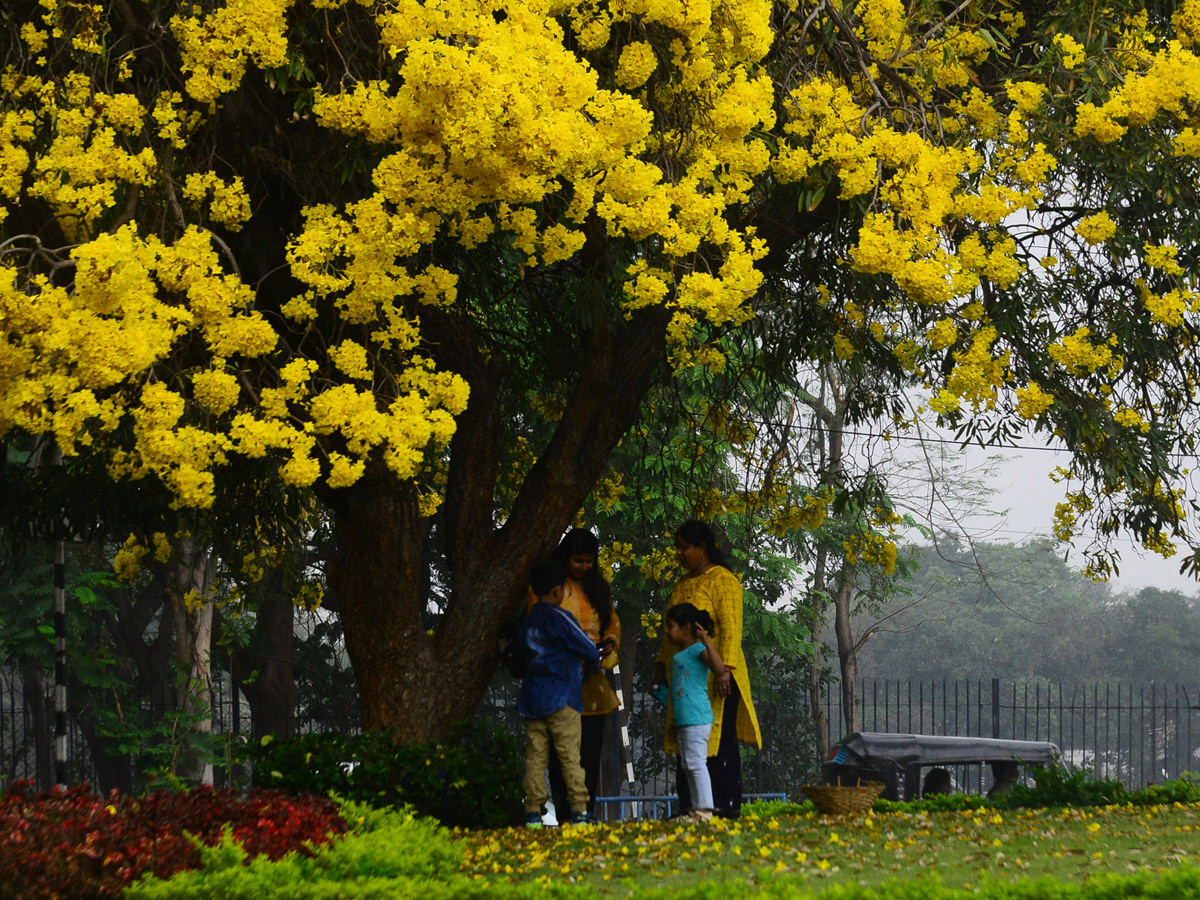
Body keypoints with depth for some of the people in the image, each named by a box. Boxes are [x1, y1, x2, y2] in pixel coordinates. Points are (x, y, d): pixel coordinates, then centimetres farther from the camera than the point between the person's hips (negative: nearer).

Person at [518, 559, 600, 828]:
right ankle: (579, 811, -6)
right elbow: (589, 651, -5)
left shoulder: (528, 622, 14)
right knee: (570, 757, -4)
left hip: (532, 699, 6)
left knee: (535, 757, 3)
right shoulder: (559, 617, -7)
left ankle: (533, 813, -1)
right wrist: (593, 657, 20)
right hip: (561, 699, -6)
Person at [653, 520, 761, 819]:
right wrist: (661, 665, 19)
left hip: (714, 678, -8)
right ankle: (689, 805, 8)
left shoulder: (722, 581, -7)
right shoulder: (683, 583, 19)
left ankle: (726, 805, -4)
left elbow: (731, 629, -16)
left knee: (719, 739, -6)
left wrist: (725, 669, -25)